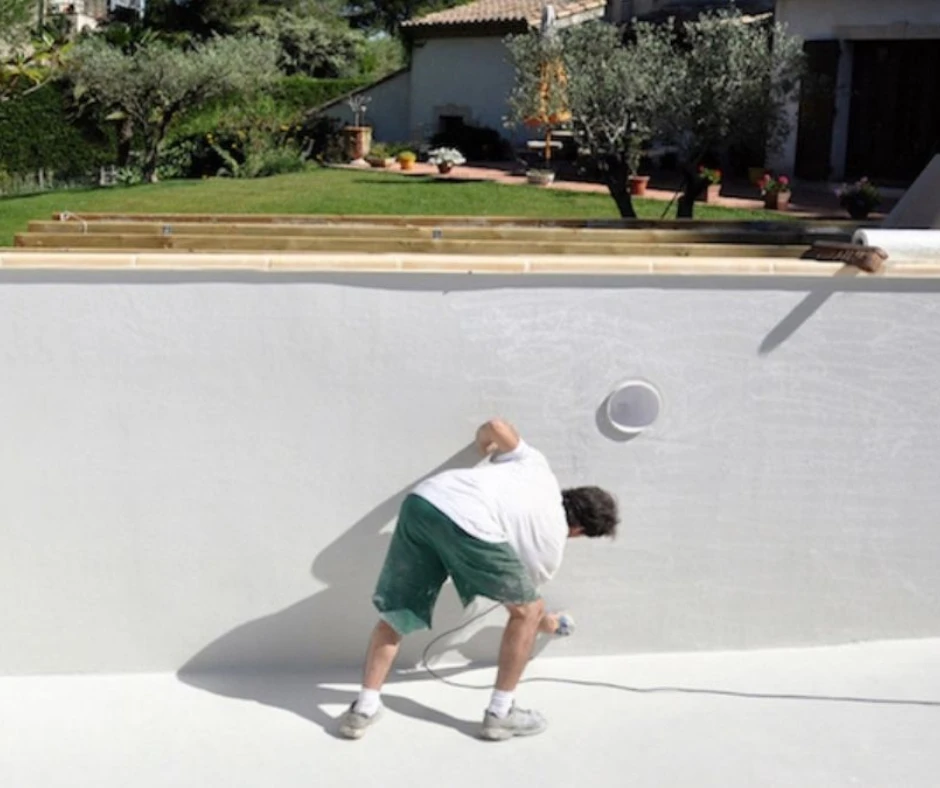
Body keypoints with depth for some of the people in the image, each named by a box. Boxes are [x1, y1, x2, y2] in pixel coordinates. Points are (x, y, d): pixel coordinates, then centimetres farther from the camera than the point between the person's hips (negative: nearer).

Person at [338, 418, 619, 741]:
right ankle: (500, 714, 21)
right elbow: (523, 604, 35)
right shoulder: (553, 544, 22)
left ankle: (365, 707, 16)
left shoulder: (537, 465, 31)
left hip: (422, 500, 6)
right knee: (527, 612, 16)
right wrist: (546, 623, 58)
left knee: (396, 614, 18)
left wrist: (484, 446, 45)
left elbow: (495, 426, 22)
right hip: (469, 525, -6)